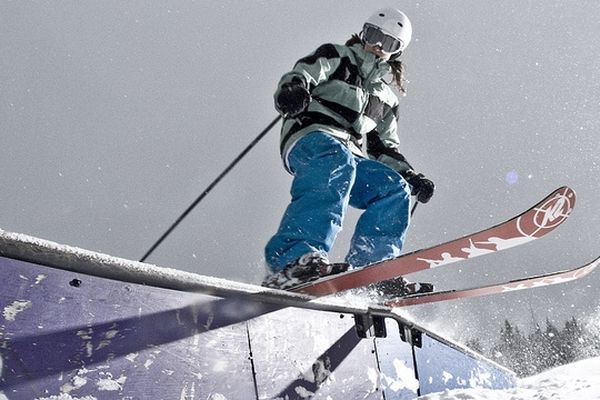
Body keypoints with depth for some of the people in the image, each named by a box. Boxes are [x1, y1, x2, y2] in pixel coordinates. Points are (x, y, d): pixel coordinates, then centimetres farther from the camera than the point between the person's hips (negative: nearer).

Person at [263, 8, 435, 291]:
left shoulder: (386, 98, 33)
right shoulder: (336, 57, 19)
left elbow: (384, 147, 31)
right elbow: (302, 73, 0)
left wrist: (411, 177, 14)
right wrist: (293, 88, -26)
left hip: (352, 156, 6)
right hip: (312, 138, -6)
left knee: (395, 190, -18)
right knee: (337, 166, -38)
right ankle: (293, 257, -54)